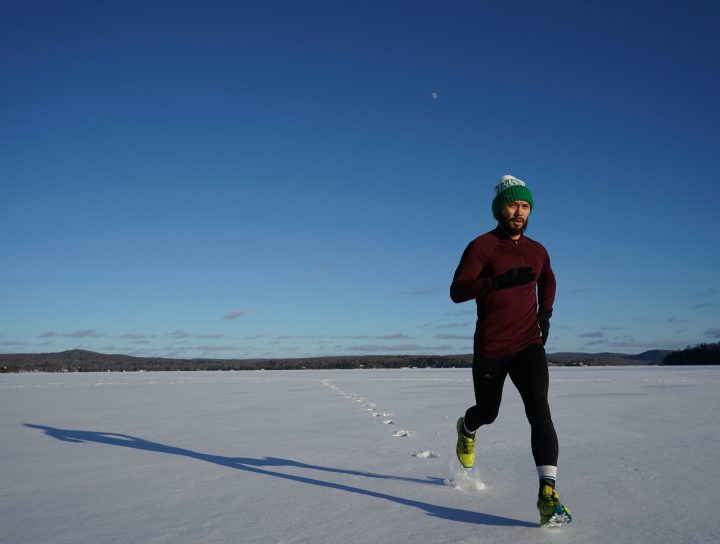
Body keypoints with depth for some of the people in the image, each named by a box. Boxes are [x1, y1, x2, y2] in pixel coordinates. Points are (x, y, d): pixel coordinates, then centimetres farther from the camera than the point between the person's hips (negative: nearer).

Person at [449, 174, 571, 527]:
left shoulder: (537, 251, 7)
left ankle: (548, 494, -20)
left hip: (529, 345, 3)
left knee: (539, 411, -18)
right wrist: (499, 280, -32)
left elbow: (547, 281, 29)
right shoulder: (481, 246, -9)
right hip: (490, 349, -2)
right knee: (487, 412, 16)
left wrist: (545, 311, 11)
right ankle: (467, 429, 54)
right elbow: (457, 291, -19)